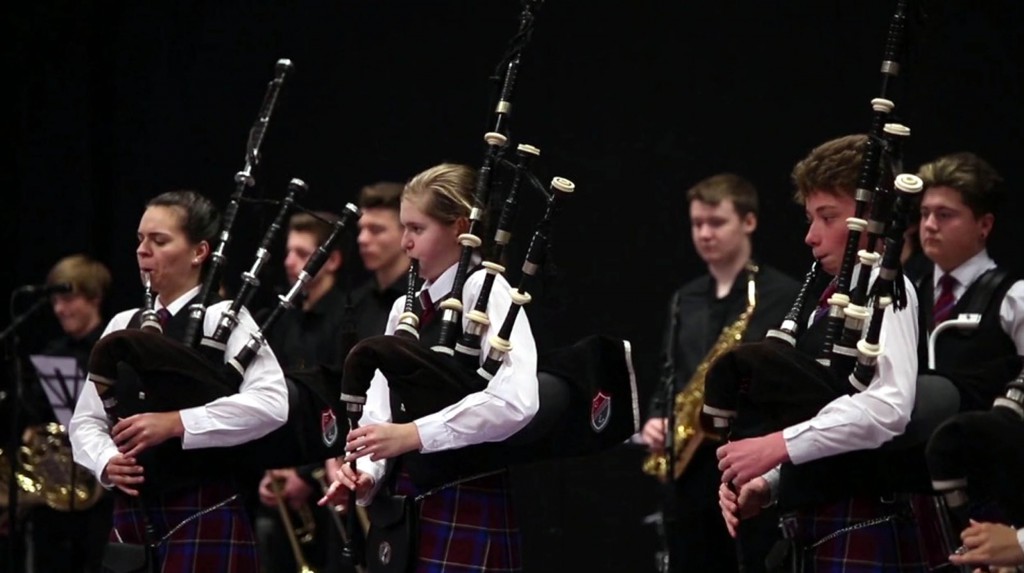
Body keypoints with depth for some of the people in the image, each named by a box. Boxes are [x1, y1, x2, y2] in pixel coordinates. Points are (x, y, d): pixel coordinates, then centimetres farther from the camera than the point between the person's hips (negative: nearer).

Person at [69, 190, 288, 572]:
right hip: (133, 515, 6)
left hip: (205, 515, -6)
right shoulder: (122, 326, 14)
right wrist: (107, 463, -8)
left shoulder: (222, 317, -4)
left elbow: (271, 403, -17)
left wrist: (175, 423, -22)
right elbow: (86, 419, 15)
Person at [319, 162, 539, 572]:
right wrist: (365, 475, -6)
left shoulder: (484, 292, -7)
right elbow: (378, 414, 14)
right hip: (402, 506, 8)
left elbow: (516, 399, -23)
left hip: (467, 511, -8)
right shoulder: (405, 309, 17)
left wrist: (413, 434, -23)